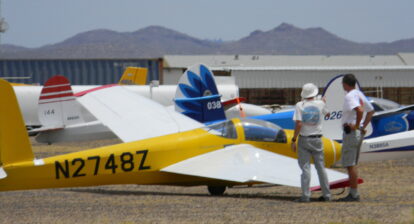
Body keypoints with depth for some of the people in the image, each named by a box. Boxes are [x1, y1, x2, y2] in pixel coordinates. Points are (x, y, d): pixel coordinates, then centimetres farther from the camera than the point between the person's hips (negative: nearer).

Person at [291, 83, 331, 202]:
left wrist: (294, 140, -10)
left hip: (304, 139, -2)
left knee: (305, 168, -1)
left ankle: (305, 196, -5)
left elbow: (299, 124, -16)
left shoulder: (300, 105, -9)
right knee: (321, 167, 10)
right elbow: (326, 113, 22)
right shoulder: (320, 104, -1)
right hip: (317, 140, 2)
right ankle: (326, 194, 13)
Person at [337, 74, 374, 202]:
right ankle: (353, 193, 17)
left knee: (350, 164, -7)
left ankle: (354, 194, -7)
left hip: (351, 132, -10)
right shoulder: (360, 94, 15)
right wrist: (363, 127, 20)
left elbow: (360, 110, -32)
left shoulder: (350, 96, -15)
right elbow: (371, 111, 25)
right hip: (359, 133, 10)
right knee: (352, 164, 15)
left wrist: (356, 125, -19)